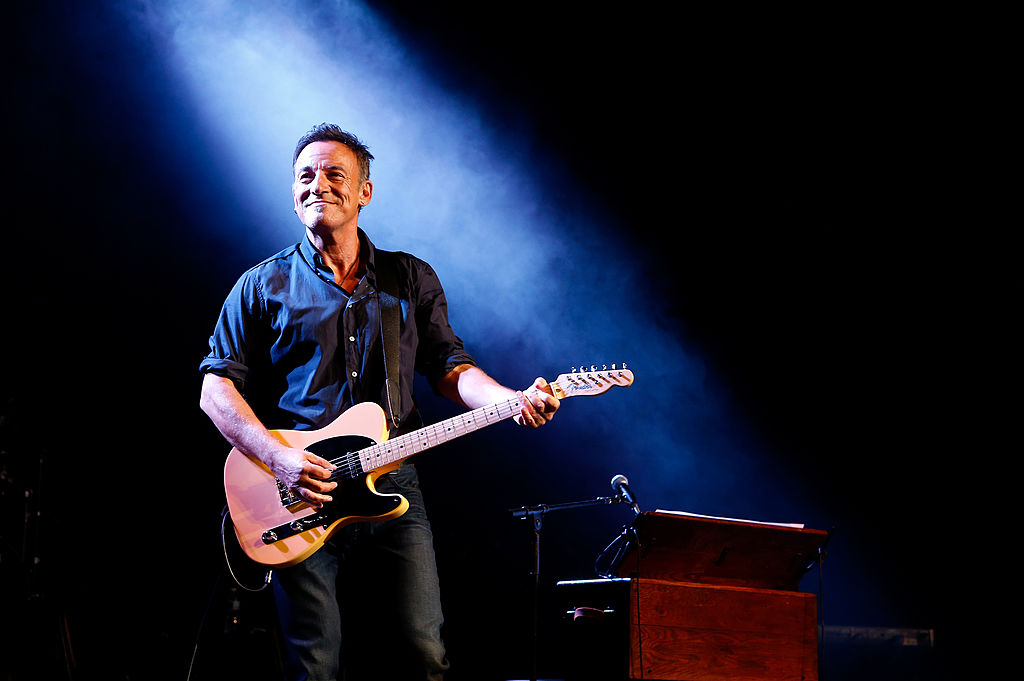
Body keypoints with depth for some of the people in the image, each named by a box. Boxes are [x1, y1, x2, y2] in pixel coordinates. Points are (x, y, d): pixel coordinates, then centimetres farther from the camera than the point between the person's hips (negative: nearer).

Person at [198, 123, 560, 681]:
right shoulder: (263, 287, 6)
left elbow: (450, 367, 12)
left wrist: (513, 400, -9)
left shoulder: (413, 279, 14)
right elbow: (217, 387, 2)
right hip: (302, 495, -2)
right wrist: (277, 457, -13)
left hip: (393, 487, 2)